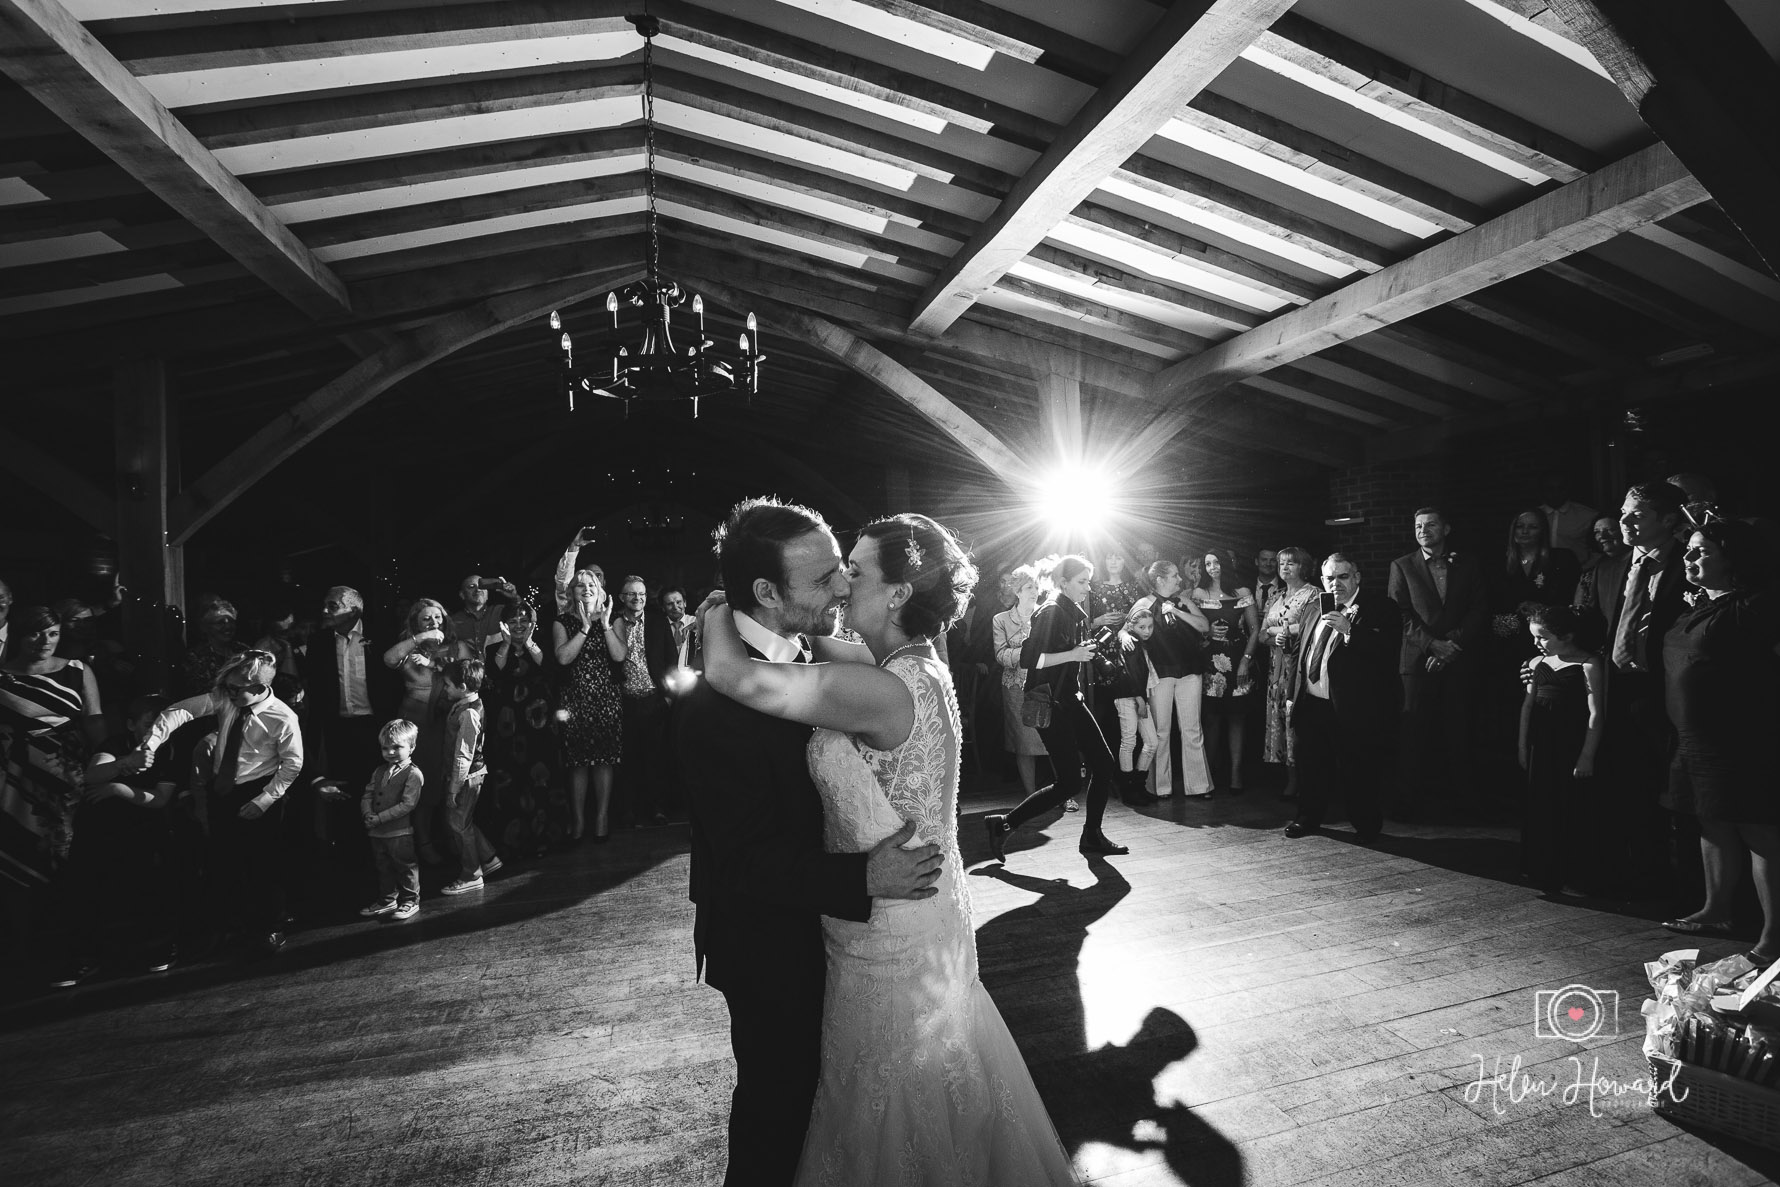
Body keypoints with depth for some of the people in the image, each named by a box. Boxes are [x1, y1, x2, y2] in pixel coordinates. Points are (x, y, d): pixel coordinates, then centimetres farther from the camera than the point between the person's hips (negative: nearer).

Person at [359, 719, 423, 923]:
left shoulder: (413, 774, -14)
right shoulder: (379, 772, 9)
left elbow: (407, 805, -19)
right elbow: (367, 795, 9)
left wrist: (380, 818, -20)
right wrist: (368, 814, -11)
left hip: (400, 833, -7)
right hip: (377, 832, 7)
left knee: (405, 868, 5)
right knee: (383, 868, 20)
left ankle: (410, 901, 18)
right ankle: (386, 900, 34)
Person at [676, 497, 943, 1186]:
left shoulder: (800, 657, -4)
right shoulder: (714, 708, -31)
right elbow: (745, 861, -28)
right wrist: (863, 879, -33)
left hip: (810, 926, 8)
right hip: (767, 949, -8)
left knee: (807, 1079, 28)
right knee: (777, 1093, 16)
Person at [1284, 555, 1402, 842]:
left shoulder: (1381, 608, -5)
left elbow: (1390, 647, -20)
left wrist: (1349, 630, -28)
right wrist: (1294, 696, 18)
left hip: (1352, 708, -6)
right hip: (1312, 705, 6)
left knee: (1356, 772, 3)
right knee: (1312, 768, 16)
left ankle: (1367, 826, 22)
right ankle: (1309, 817, 32)